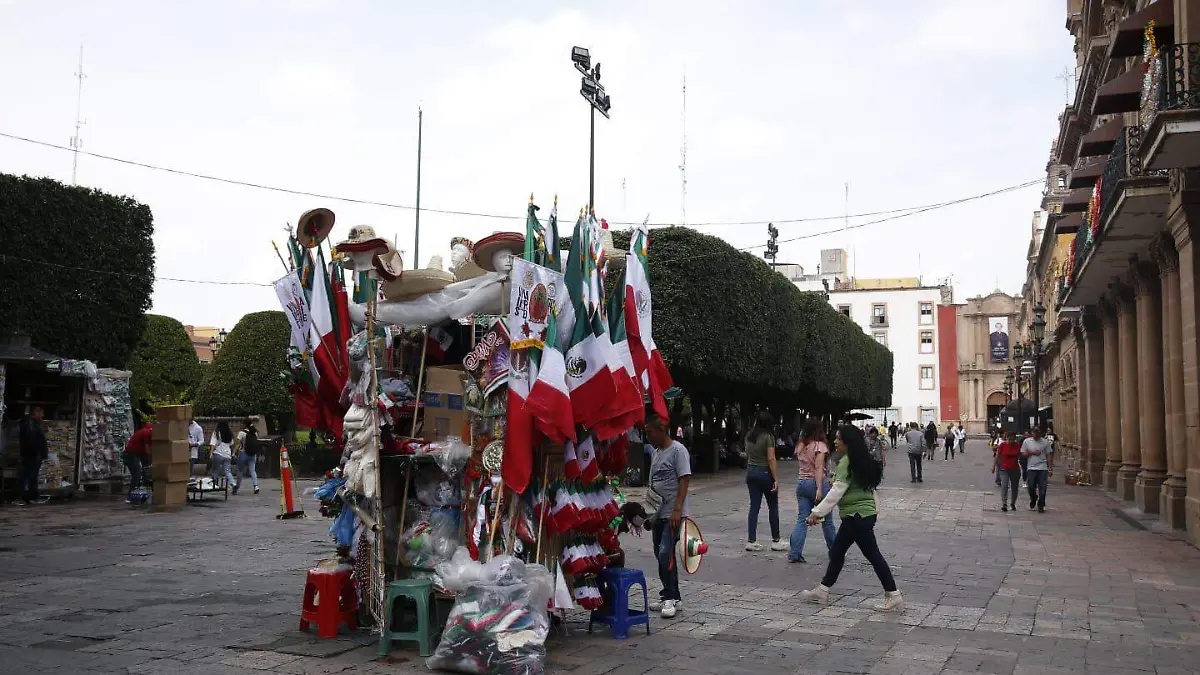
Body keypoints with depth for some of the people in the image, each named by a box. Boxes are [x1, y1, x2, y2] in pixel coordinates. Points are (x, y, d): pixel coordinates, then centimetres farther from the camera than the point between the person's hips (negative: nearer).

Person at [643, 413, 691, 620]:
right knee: (662, 555, 11)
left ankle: (671, 598, -4)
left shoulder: (678, 450, -10)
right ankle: (671, 597, 20)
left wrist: (677, 509, -22)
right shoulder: (656, 452, 15)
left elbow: (684, 480, -16)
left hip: (673, 514, -9)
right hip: (658, 513, 9)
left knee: (666, 554, -13)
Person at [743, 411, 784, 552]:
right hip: (765, 472, -6)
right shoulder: (768, 437, -14)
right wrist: (776, 479, -15)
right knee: (773, 507, 7)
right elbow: (771, 459, -17)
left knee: (754, 507, 8)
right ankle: (775, 541, 12)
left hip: (751, 472, 6)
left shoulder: (749, 436, 5)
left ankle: (751, 541, 5)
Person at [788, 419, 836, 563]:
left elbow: (799, 463, 7)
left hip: (801, 482, 5)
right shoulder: (819, 446, -11)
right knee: (826, 519, 10)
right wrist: (819, 489, -20)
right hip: (816, 482, -5)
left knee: (802, 519, 4)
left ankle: (794, 553, -5)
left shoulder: (800, 446, 7)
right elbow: (818, 468, -17)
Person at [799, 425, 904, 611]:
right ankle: (822, 591, 23)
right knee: (836, 552, 15)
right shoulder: (863, 460, 11)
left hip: (857, 516, -10)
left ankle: (893, 594, 3)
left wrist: (818, 512, -18)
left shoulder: (847, 462, -18)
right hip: (866, 512, 10)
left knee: (873, 555, -3)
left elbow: (837, 491, -21)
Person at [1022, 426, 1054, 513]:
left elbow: (1049, 455, 7)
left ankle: (1041, 506, 6)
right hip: (1031, 468, 0)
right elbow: (1023, 454, 6)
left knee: (1042, 488, -4)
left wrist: (1050, 468, 2)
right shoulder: (1026, 441, 7)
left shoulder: (1045, 442, 7)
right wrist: (1032, 452, -9)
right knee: (1031, 487, 0)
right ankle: (1032, 502, 26)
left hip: (1043, 468, 0)